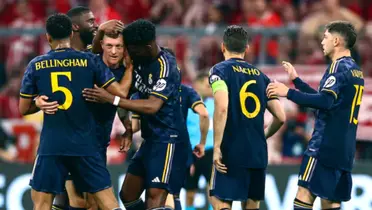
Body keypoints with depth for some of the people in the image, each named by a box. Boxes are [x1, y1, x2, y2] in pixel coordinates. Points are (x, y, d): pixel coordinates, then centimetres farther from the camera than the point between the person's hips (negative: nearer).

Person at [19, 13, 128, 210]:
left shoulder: (36, 65, 3)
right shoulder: (89, 61, -1)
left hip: (51, 144, 0)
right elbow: (121, 94, -4)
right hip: (85, 144, 0)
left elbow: (24, 109, 9)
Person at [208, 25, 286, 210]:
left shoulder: (220, 70, -3)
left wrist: (217, 147, -16)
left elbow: (222, 108, -19)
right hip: (258, 153, 5)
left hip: (231, 153, -5)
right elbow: (280, 117, 12)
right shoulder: (260, 76, 14)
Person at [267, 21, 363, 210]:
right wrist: (296, 80, 32)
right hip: (345, 148, 9)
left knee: (305, 194, -11)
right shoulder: (356, 70, 18)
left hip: (326, 143, -9)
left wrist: (288, 93, -19)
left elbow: (325, 102, -24)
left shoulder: (338, 67, -10)